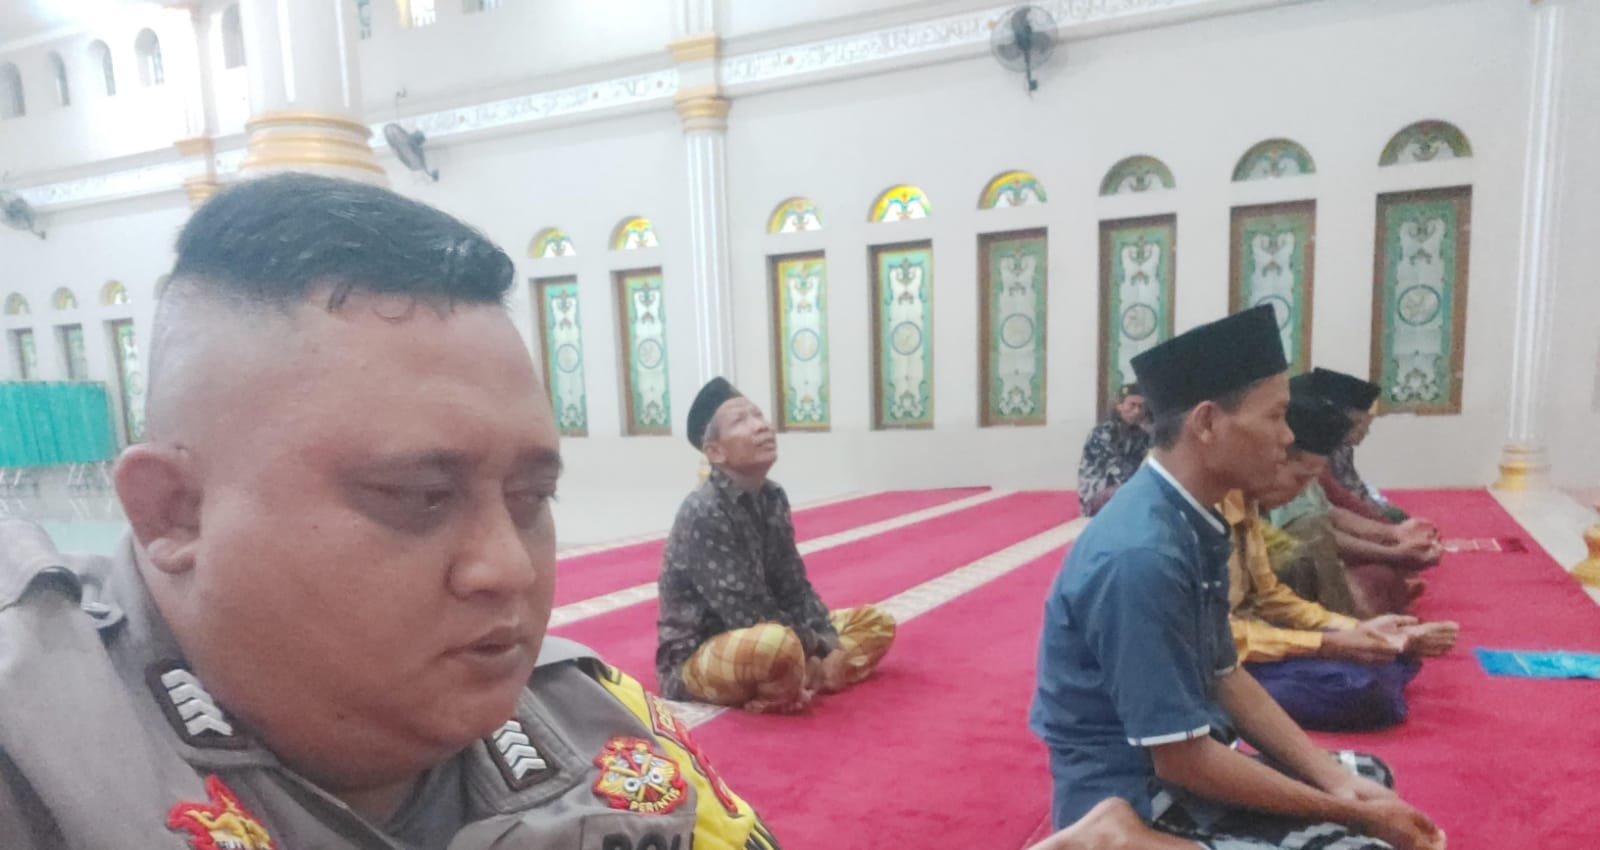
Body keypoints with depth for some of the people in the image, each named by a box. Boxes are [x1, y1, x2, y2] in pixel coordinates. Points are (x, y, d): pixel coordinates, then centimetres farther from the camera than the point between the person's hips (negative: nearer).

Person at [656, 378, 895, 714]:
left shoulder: (772, 498, 2)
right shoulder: (703, 513, -21)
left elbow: (794, 588, 4)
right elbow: (749, 614, -24)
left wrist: (830, 647, -9)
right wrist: (817, 652, -16)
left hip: (761, 639, 9)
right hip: (697, 660, -9)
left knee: (877, 622, 9)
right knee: (778, 645, -42)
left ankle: (794, 683, -11)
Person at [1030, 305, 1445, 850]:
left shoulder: (1194, 522, 0)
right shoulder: (1143, 556, -28)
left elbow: (1224, 677, 10)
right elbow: (1179, 759, -23)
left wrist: (1339, 783, 1)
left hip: (1188, 754, 9)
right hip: (1132, 794, -9)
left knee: (1370, 779, 20)